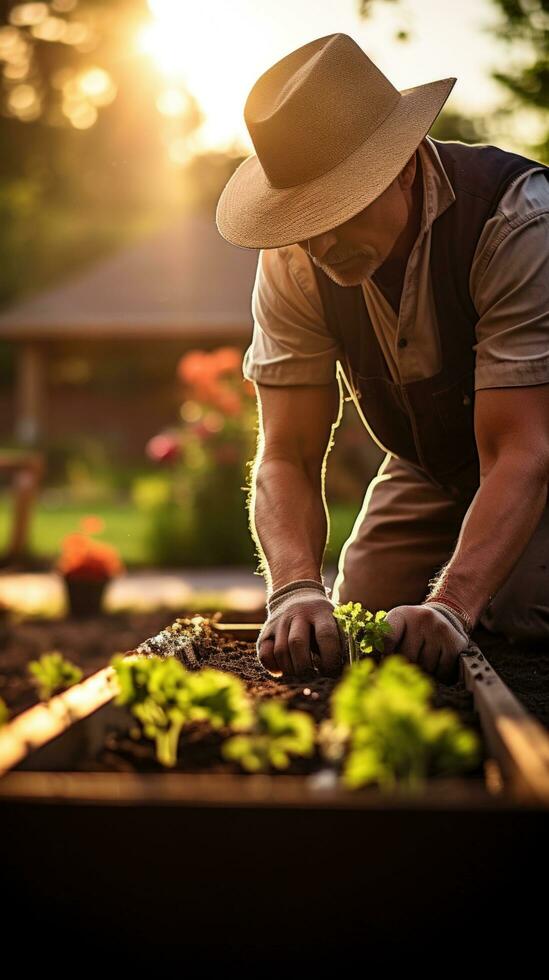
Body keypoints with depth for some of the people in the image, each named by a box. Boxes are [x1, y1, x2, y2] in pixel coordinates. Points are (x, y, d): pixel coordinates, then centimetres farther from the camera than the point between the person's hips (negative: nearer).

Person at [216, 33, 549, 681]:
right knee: (350, 642, -8)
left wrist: (449, 608, -52)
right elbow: (287, 455, -22)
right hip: (428, 468, 4)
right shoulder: (293, 261, -19)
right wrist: (296, 591, -42)